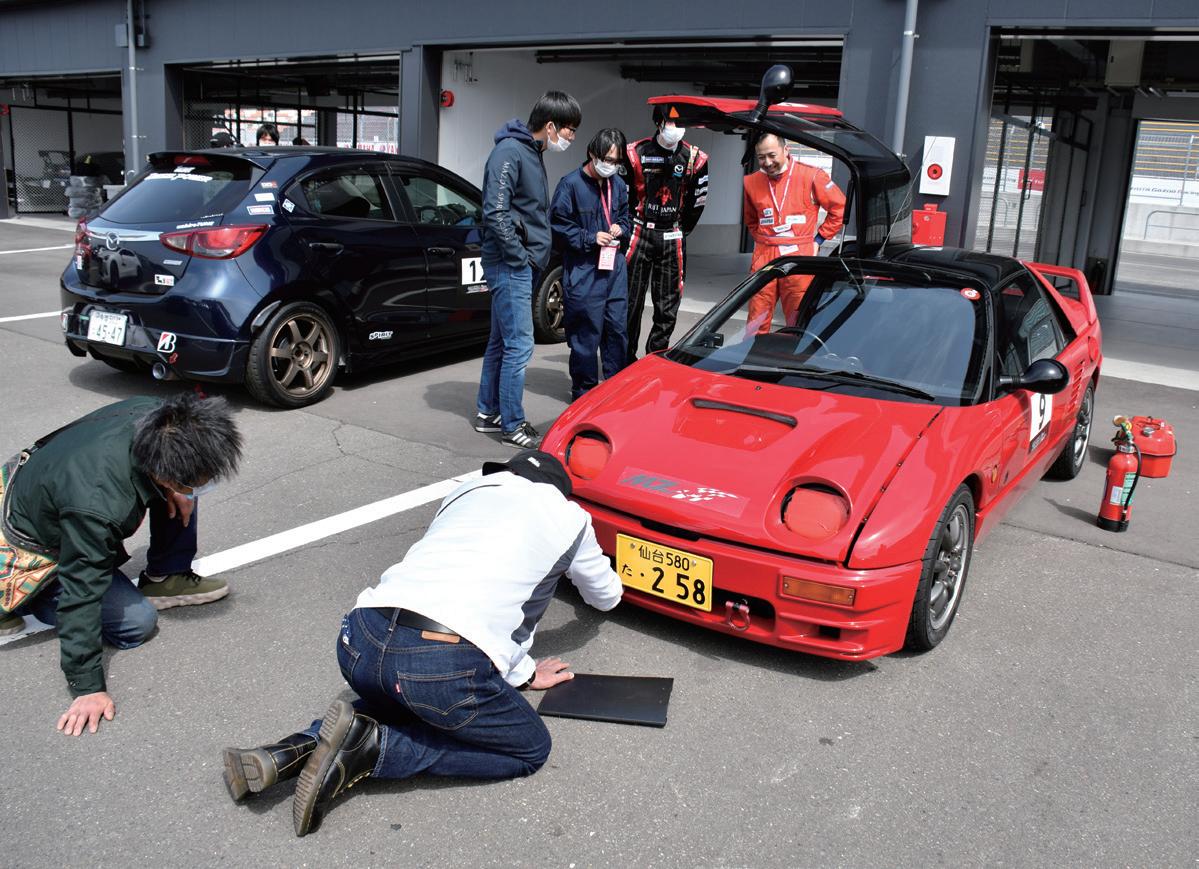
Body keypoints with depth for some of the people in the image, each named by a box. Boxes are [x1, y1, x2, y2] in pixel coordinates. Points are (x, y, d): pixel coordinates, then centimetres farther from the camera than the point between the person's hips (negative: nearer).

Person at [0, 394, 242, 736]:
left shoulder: (154, 415, -27)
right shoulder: (100, 508, -44)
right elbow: (81, 597, -34)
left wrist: (179, 489, -19)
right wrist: (88, 688, -28)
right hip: (39, 547, -7)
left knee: (182, 487, -9)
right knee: (136, 622, -13)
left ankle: (165, 579, 5)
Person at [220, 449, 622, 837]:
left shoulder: (467, 490, 30)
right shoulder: (568, 516, 19)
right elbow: (607, 596, 38)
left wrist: (524, 673, 42)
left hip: (359, 641, 6)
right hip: (446, 664, -6)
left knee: (401, 700, 37)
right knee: (531, 749, 18)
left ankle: (296, 751, 11)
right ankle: (373, 747, 0)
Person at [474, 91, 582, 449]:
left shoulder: (532, 154, 16)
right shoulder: (509, 152, -14)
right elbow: (495, 212, -22)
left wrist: (533, 257, 12)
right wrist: (521, 256, -16)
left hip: (521, 267, 10)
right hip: (511, 267, -10)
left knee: (501, 343, 16)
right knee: (519, 347, -6)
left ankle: (488, 413, 26)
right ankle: (512, 425, 3)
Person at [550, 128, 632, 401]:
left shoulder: (618, 184, 10)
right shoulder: (571, 184, -9)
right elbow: (558, 227, -7)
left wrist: (620, 228, 2)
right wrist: (590, 238, -14)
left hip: (614, 268, 6)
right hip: (583, 271, -6)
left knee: (617, 328, 11)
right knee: (586, 334, -2)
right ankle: (584, 393, 12)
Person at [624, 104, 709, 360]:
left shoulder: (694, 159, 3)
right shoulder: (636, 152, -2)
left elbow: (697, 201, 11)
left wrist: (682, 231, 13)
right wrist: (629, 228, 7)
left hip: (672, 239, 2)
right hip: (640, 235, -2)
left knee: (667, 308, 4)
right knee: (631, 301, 1)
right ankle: (627, 361, 13)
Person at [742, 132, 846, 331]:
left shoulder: (811, 176, -2)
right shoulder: (752, 182, 10)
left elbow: (840, 208, 6)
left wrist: (818, 239, 4)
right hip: (763, 257, 3)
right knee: (756, 323, 3)